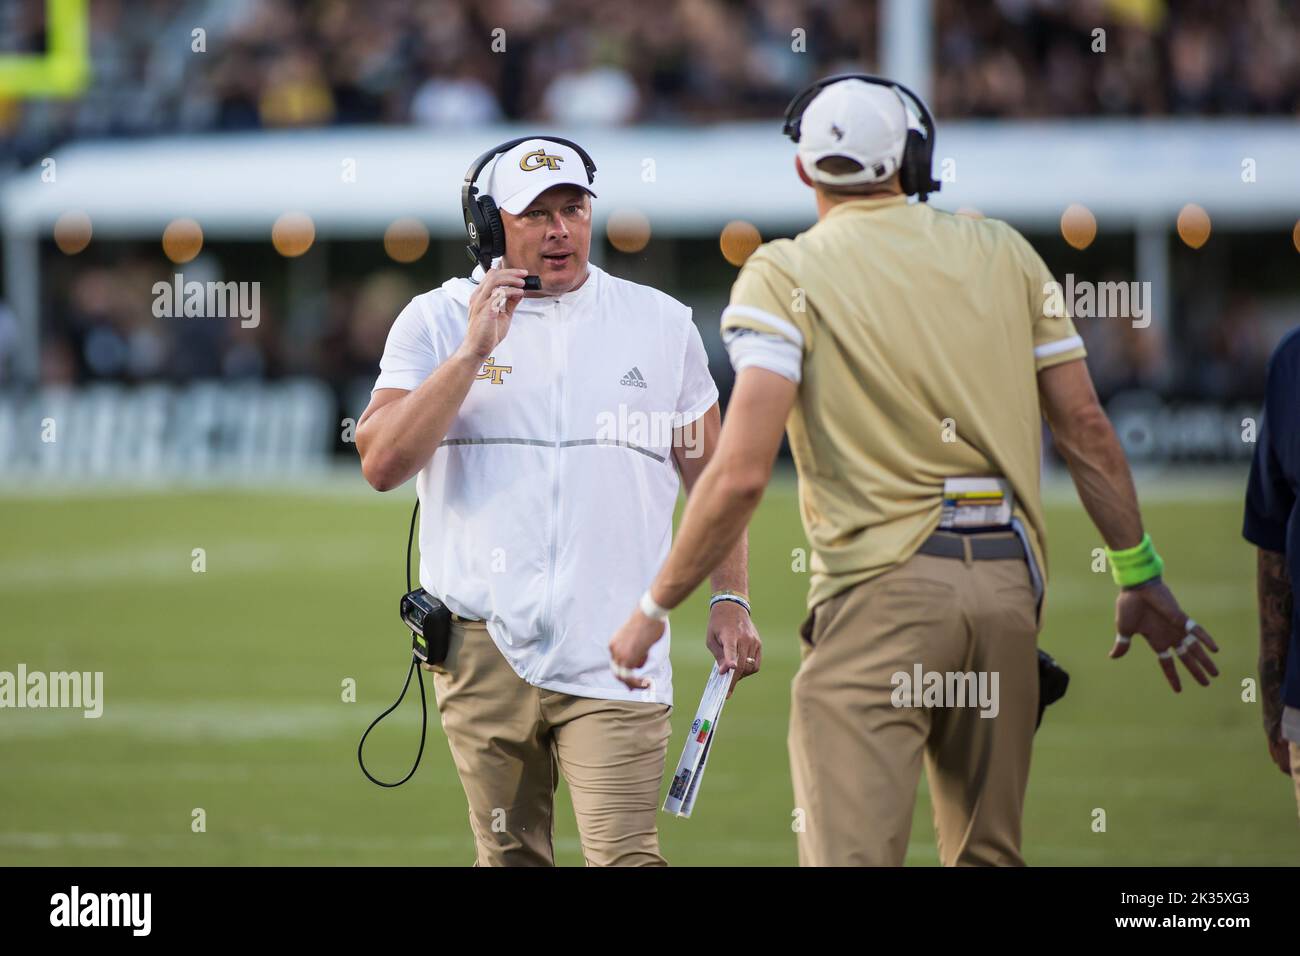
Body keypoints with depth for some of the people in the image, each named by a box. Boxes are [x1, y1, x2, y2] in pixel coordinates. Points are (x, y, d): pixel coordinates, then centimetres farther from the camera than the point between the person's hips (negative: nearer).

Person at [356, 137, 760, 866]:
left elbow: (713, 474, 16)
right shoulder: (437, 322, 6)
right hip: (484, 644, 1)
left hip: (613, 653, -1)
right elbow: (382, 464, -6)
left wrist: (730, 599, 5)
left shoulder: (661, 324, 10)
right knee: (511, 857, 7)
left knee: (627, 858, -13)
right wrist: (472, 352, -11)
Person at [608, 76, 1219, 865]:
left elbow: (741, 474, -11)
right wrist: (1141, 577, 20)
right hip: (1008, 580, 5)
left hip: (881, 586, -5)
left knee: (851, 853, -12)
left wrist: (656, 608, -2)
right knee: (988, 854, 14)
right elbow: (1088, 433, 11)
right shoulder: (1004, 254, 11)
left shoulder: (786, 275, -1)